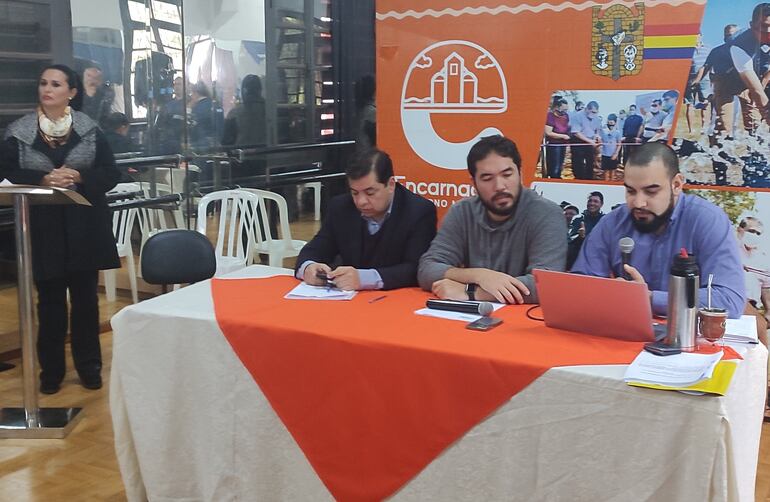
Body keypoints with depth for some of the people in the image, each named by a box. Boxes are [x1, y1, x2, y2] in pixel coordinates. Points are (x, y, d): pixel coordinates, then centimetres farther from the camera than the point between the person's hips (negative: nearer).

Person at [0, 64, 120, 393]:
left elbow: (111, 174, 1)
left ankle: (89, 366, 20)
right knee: (50, 300, 6)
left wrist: (79, 177, -17)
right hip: (42, 228, 0)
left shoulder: (89, 129, 2)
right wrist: (43, 179, -19)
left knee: (85, 297, 9)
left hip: (84, 225, 0)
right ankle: (51, 370, 18)